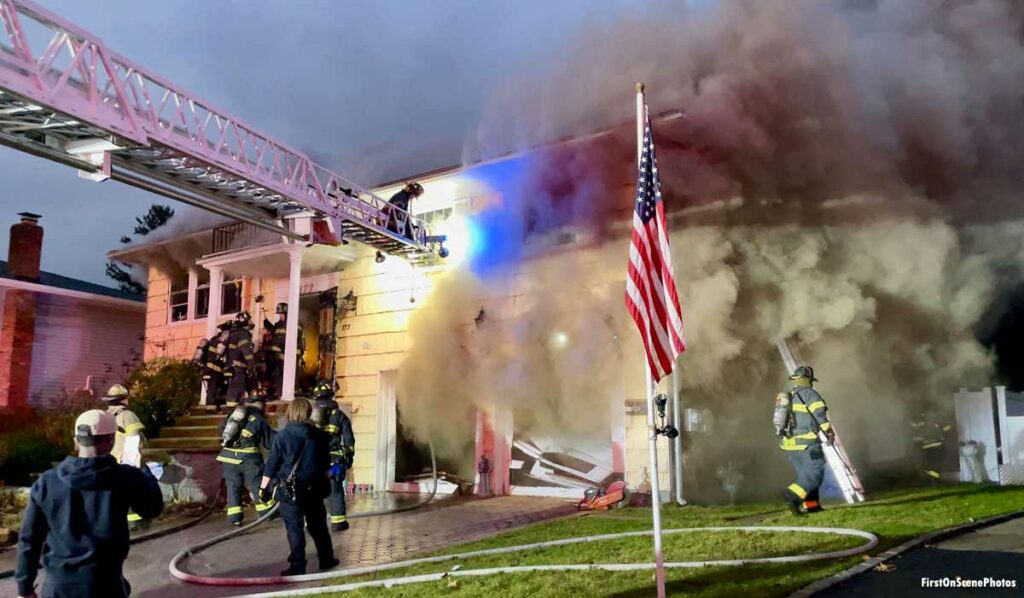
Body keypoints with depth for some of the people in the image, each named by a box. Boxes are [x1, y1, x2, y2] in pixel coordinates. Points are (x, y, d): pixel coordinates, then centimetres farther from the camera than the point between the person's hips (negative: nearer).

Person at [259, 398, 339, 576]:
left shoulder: (282, 436, -8)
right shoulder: (318, 435, 1)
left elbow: (271, 464, -7)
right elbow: (325, 463, 10)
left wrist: (263, 487, 0)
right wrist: (323, 482, 24)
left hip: (290, 488, -3)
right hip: (313, 487, 4)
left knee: (294, 528, 2)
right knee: (318, 525, 17)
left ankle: (298, 566, 1)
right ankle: (326, 559, 27)